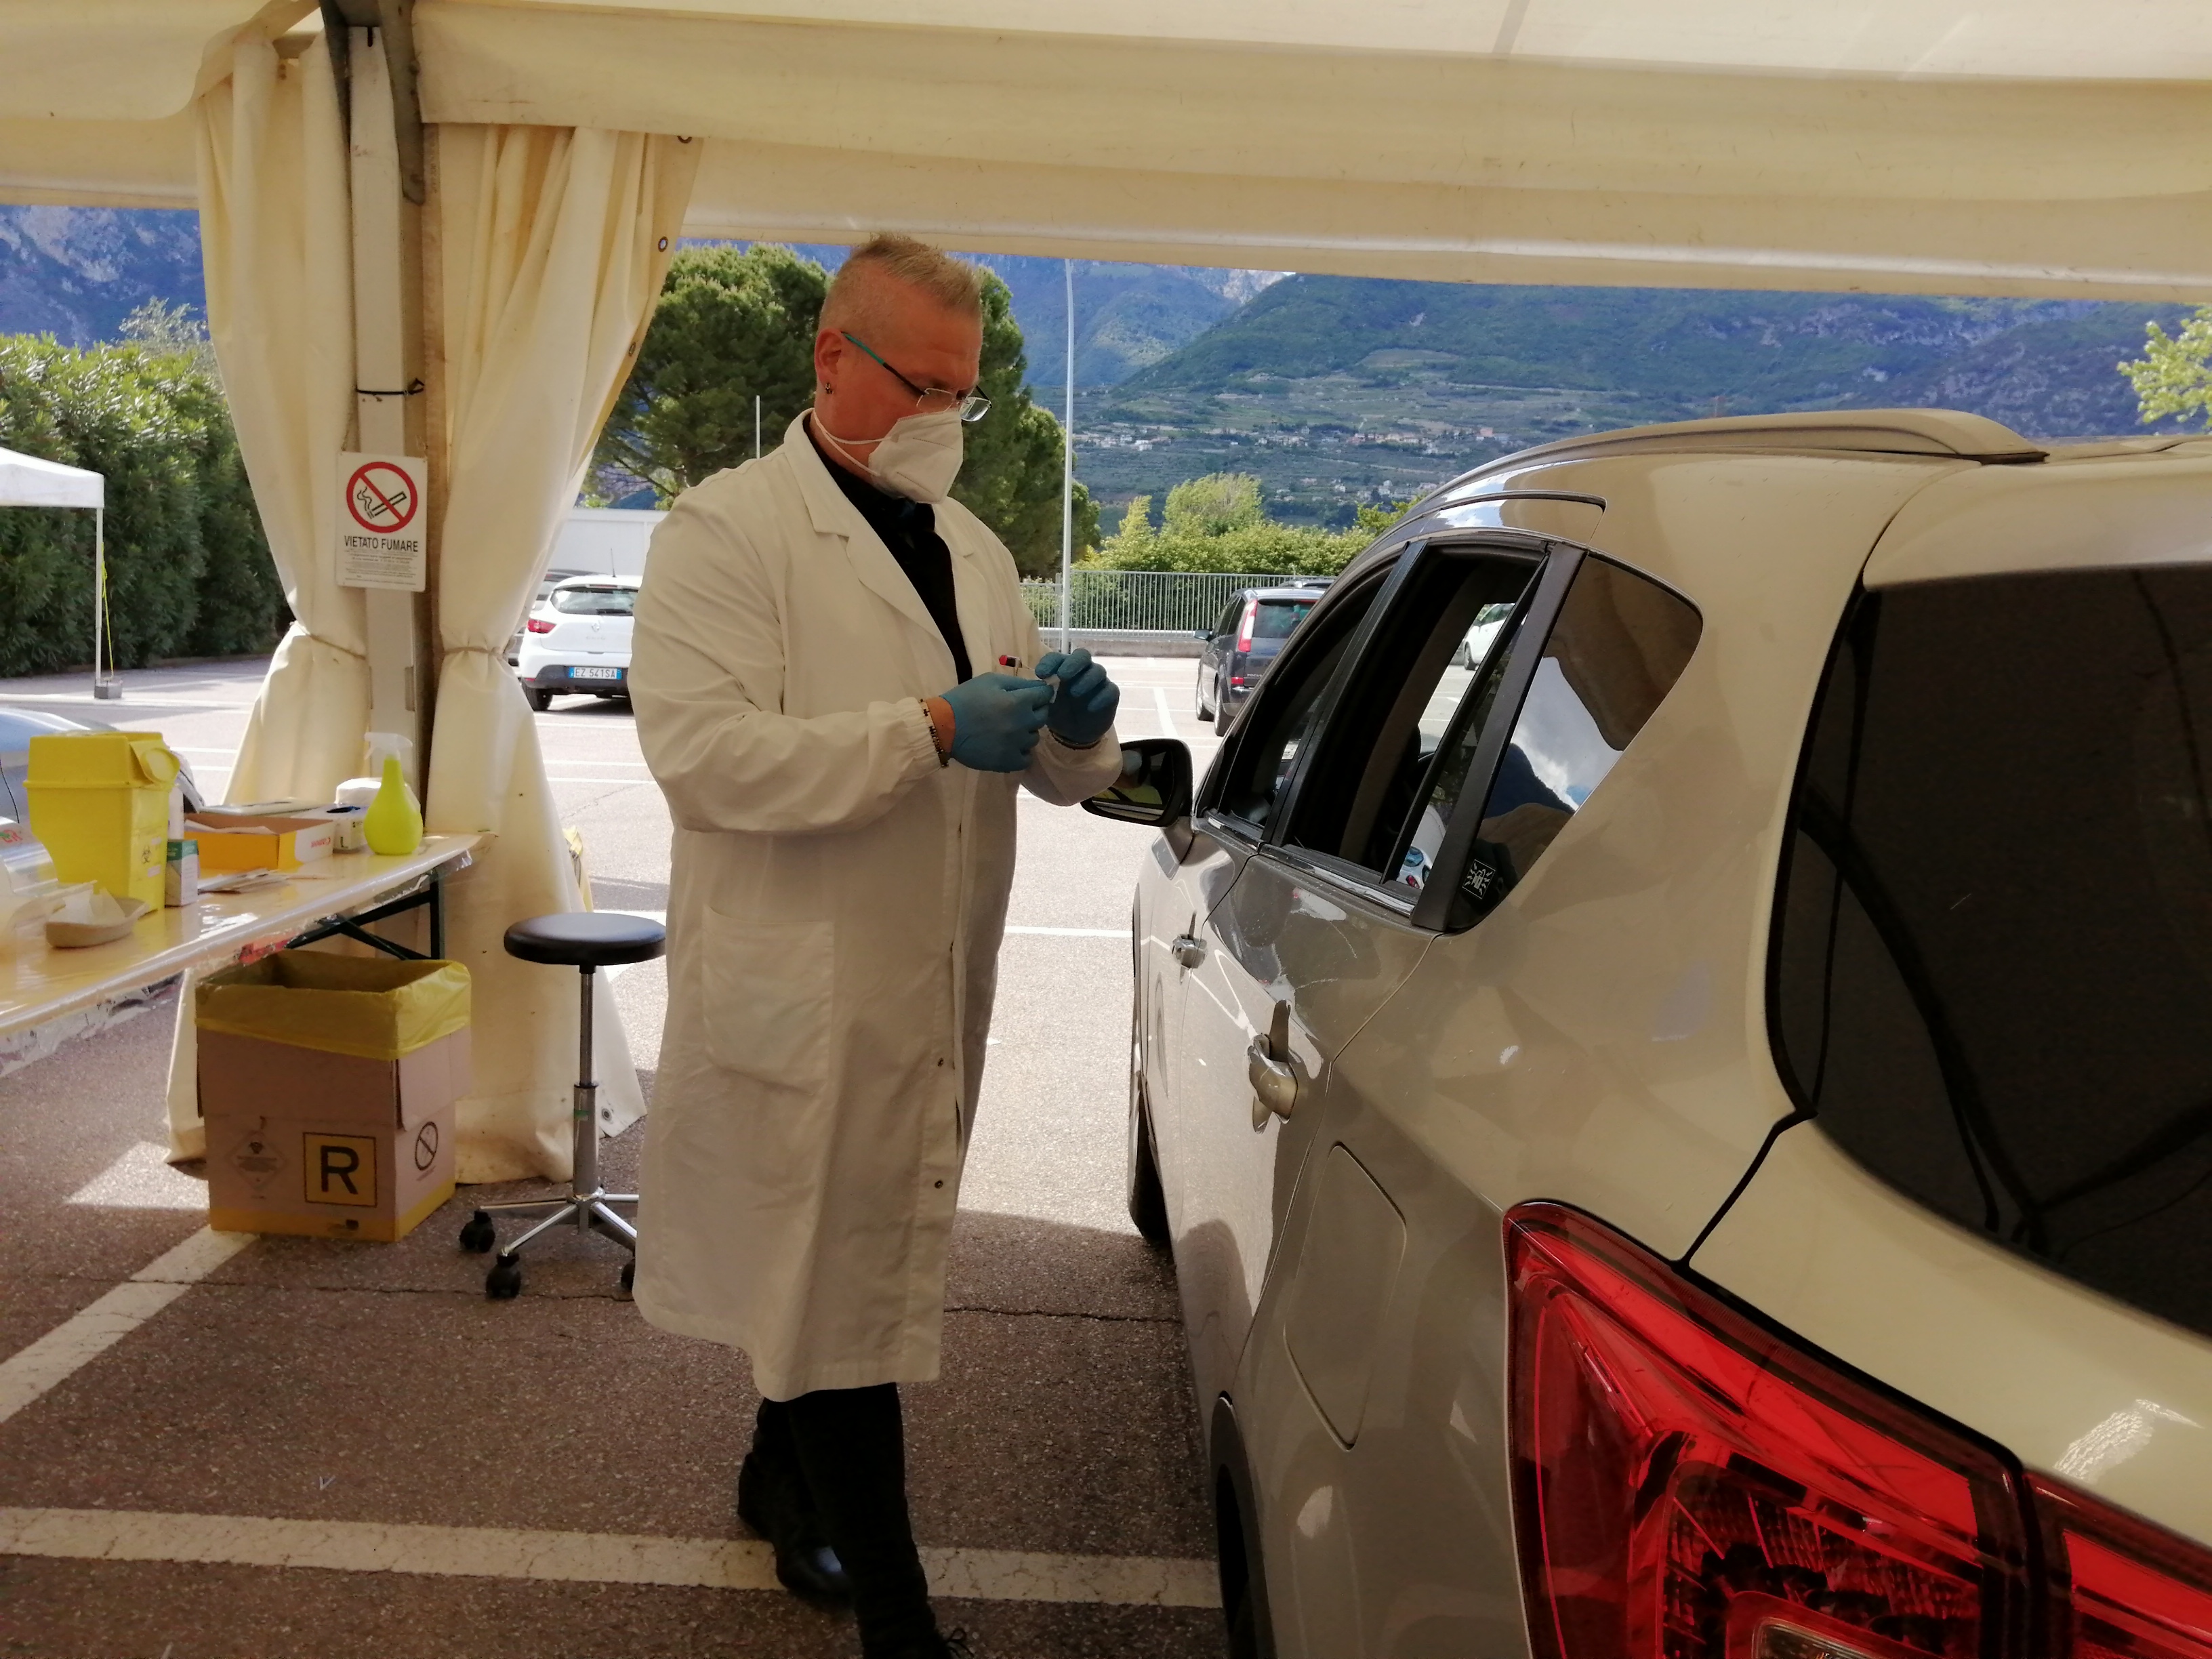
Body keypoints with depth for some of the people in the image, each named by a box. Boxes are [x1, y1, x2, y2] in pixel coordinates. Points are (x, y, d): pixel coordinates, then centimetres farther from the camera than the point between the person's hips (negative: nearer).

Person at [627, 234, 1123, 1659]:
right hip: (803, 994, -7)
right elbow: (700, 750, -22)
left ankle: (781, 1480, 43)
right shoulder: (727, 531, -8)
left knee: (870, 1264, 20)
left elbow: (1050, 774, 19)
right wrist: (932, 729, -25)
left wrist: (1074, 727, -6)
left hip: (936, 994, 7)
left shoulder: (975, 551, 15)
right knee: (843, 1286, -1)